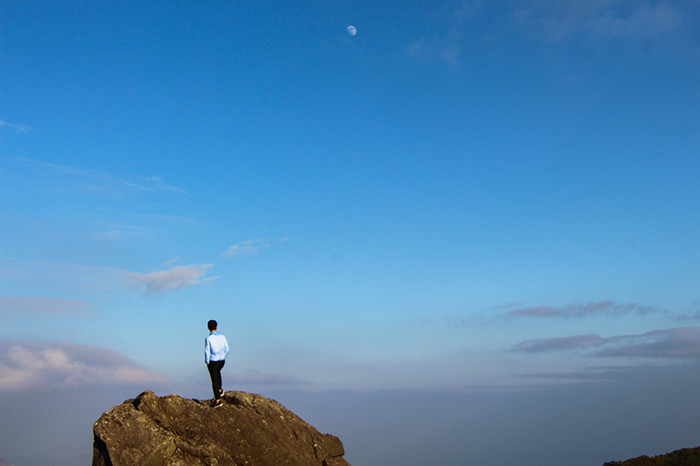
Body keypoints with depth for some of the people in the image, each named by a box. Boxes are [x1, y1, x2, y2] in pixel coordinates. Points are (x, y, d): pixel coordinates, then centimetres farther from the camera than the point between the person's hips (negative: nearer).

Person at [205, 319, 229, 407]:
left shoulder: (208, 339, -18)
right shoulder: (222, 337, -5)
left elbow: (207, 352, -15)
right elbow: (227, 349, 2)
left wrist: (207, 362, 0)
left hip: (213, 362, -4)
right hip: (221, 361, 4)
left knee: (214, 380, 5)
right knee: (217, 372, 35)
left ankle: (218, 400, 9)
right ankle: (219, 390, 36)